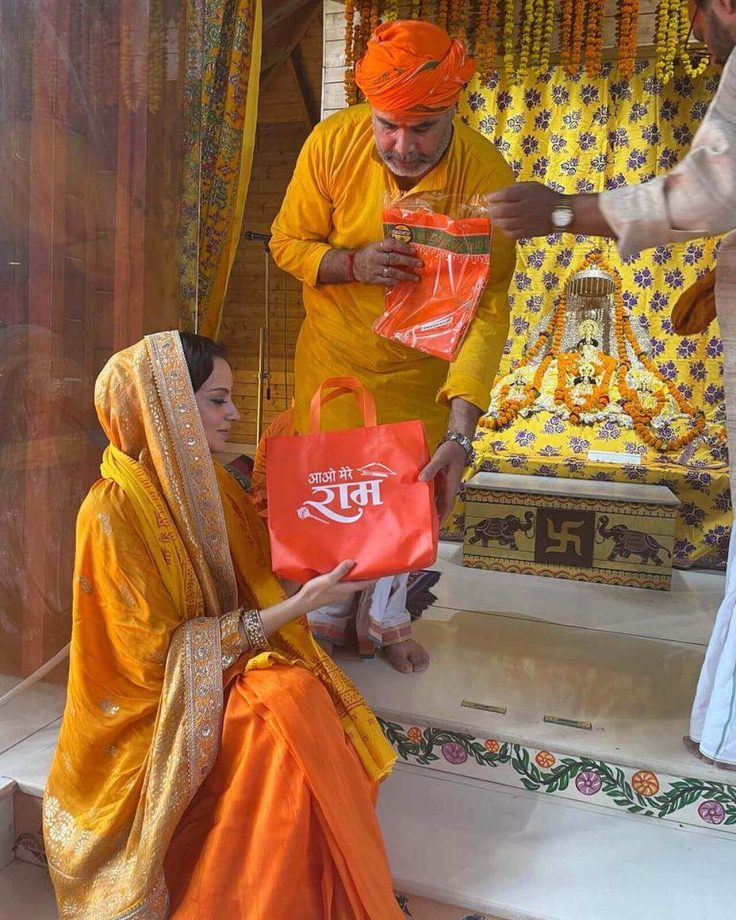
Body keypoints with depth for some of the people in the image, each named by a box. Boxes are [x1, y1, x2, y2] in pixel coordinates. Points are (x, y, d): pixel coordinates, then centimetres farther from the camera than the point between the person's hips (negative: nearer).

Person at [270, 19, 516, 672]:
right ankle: (326, 613, 38)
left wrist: (459, 434, -35)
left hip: (422, 369, 0)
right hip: (334, 355, 1)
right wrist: (352, 264, -29)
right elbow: (287, 243, -7)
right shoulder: (333, 143, -18)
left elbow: (487, 311, -26)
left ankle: (385, 618, 39)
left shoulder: (488, 178, -23)